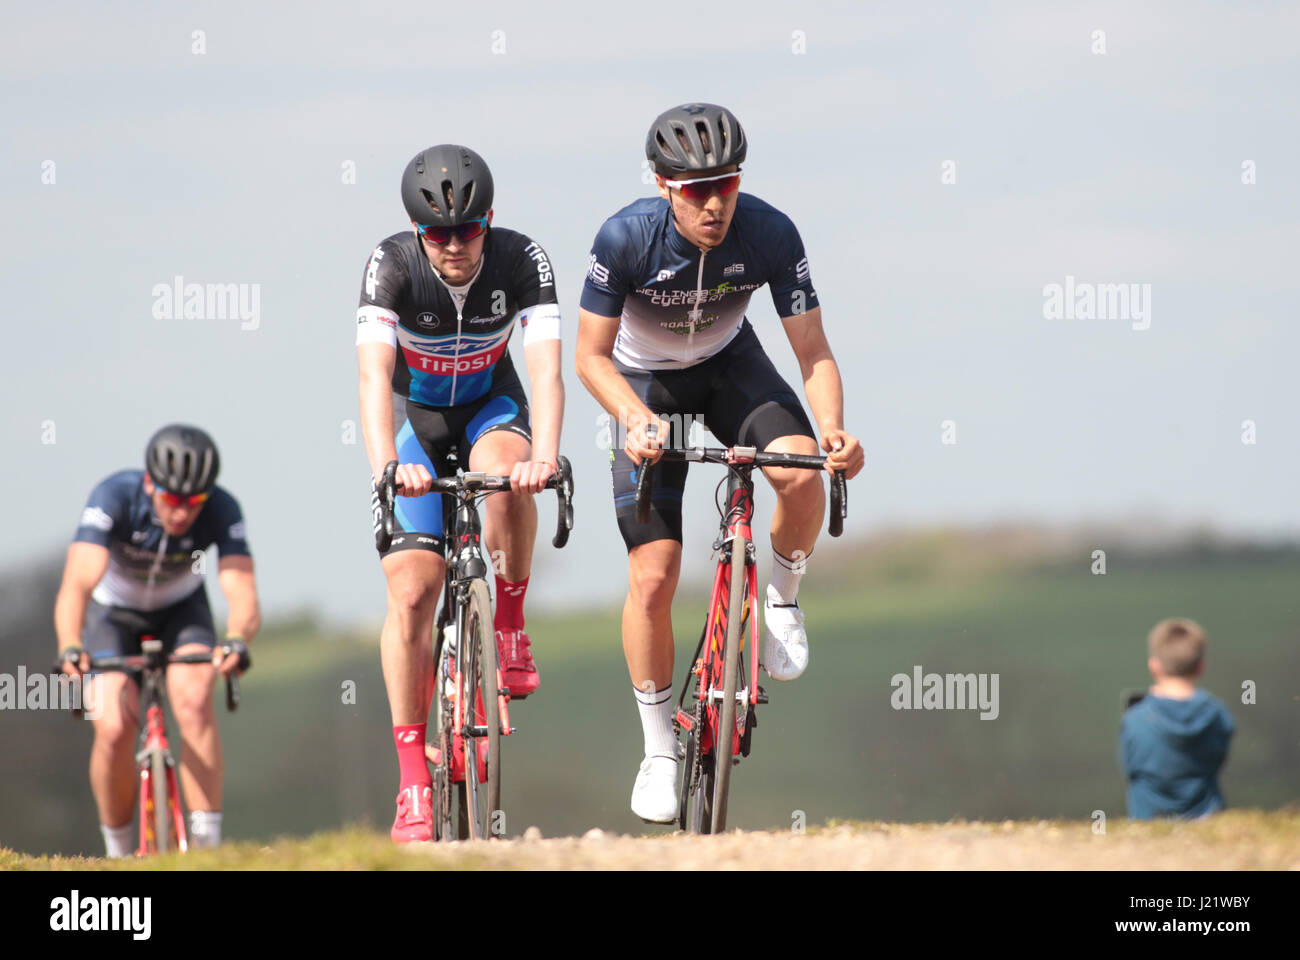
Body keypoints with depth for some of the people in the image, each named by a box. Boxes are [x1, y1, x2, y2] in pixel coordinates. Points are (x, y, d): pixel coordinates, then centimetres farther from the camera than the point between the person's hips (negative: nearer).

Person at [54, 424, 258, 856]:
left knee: (193, 701, -26)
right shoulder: (114, 497, -35)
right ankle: (118, 856, 4)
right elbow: (77, 583, -46)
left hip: (181, 609, 1)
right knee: (114, 730, -19)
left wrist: (236, 640, -63)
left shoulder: (221, 511, -30)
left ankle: (207, 847, -24)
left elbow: (243, 595, -40)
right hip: (113, 610, -1)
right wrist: (70, 647, -64)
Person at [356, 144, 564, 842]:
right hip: (413, 416, -1)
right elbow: (374, 372, -38)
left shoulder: (522, 260, -24)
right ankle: (413, 783, -8)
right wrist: (385, 464, -55)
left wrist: (544, 455, -53)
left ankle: (509, 629, -13)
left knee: (503, 470, -37)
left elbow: (545, 367, -35)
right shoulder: (392, 265, -27)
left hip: (489, 405, 1)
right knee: (411, 590, -14)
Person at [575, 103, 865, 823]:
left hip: (729, 365, 1)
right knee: (652, 578, -10)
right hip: (646, 383, -1)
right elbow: (592, 356, -21)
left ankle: (781, 599, 0)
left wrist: (834, 429, -39)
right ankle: (658, 751, 7)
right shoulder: (626, 238, -30)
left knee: (801, 474, -31)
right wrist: (635, 418, -40)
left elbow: (813, 351, -21)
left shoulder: (770, 235, -26)